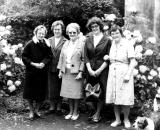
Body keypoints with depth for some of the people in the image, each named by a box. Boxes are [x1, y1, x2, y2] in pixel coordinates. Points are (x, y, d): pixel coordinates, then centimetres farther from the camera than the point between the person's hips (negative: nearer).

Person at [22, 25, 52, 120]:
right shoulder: (30, 44, -6)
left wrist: (43, 63, -15)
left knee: (41, 92, 6)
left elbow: (49, 56, 4)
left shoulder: (47, 45, 2)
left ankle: (37, 109, 26)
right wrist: (33, 64, -17)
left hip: (43, 72, 2)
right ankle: (31, 111, 20)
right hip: (31, 71, -2)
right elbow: (24, 57, -6)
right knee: (31, 91, 4)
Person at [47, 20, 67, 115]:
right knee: (51, 88, 7)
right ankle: (52, 107, 20)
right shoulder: (49, 40, 10)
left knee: (60, 88, 6)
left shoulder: (65, 41, -4)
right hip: (51, 68, 3)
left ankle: (59, 107, 19)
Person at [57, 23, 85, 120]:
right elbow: (61, 57, 14)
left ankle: (75, 112, 17)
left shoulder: (81, 44, -5)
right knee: (68, 93, 9)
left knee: (76, 93, 2)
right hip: (66, 72, 5)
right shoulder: (66, 44, 12)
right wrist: (60, 70, 9)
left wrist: (80, 72, -13)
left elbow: (83, 59, -8)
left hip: (76, 72, -5)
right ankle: (71, 112, 22)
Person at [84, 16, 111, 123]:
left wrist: (99, 70, -10)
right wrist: (89, 69, -5)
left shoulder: (107, 40, -1)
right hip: (91, 70, 3)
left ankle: (98, 114, 11)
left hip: (102, 69, -3)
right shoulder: (88, 40, 10)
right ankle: (95, 112, 20)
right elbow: (86, 57, 7)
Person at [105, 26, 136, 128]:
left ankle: (126, 119, 16)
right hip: (112, 73, 5)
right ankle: (117, 119, 19)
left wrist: (128, 75, -16)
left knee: (125, 98, -2)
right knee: (114, 97, 7)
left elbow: (133, 62, -9)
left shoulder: (128, 45, -6)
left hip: (124, 72, -5)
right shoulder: (112, 44, 8)